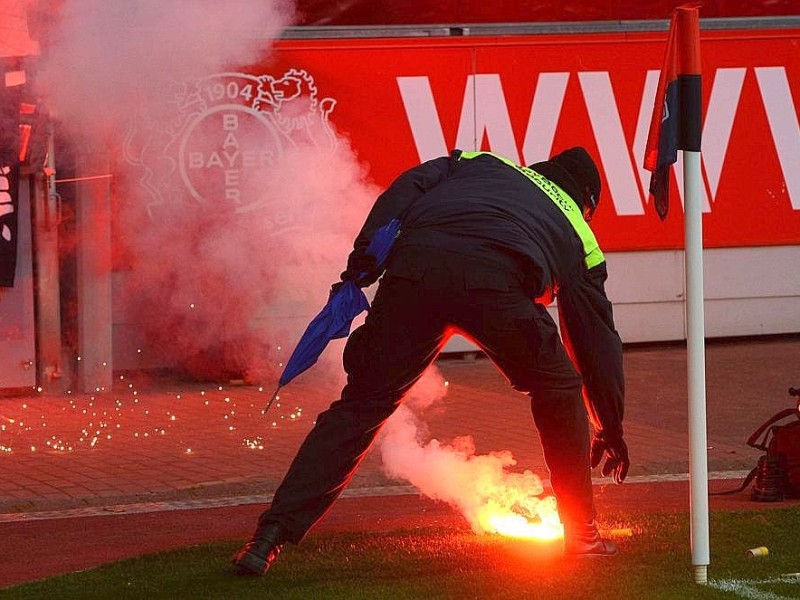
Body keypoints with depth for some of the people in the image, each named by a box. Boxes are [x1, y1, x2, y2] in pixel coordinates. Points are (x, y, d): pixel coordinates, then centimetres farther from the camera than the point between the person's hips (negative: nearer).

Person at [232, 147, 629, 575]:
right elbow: (598, 336, 39)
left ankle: (275, 531, 1)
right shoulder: (576, 230, 36)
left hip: (415, 266, 2)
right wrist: (611, 430, 48)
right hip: (494, 282, -2)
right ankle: (581, 535, 26)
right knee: (558, 391, 24)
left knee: (361, 403, 10)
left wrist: (364, 257, 9)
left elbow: (410, 187, 19)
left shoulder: (479, 164, 40)